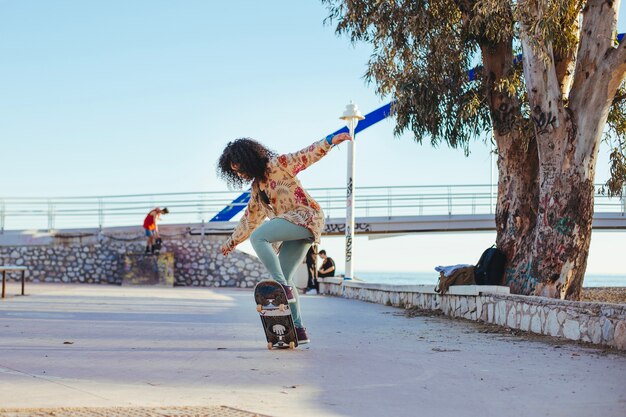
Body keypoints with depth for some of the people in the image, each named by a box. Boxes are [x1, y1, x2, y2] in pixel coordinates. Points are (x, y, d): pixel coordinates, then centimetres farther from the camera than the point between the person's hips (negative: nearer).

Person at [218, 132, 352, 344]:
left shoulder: (277, 166, -2)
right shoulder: (256, 186, 21)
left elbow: (305, 155, -12)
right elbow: (250, 217, 32)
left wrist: (330, 141, -28)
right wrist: (232, 241, 39)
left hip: (306, 217, -9)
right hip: (294, 226, 9)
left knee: (258, 237, -25)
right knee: (283, 278, 2)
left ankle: (283, 287, -27)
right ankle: (298, 329, 3)